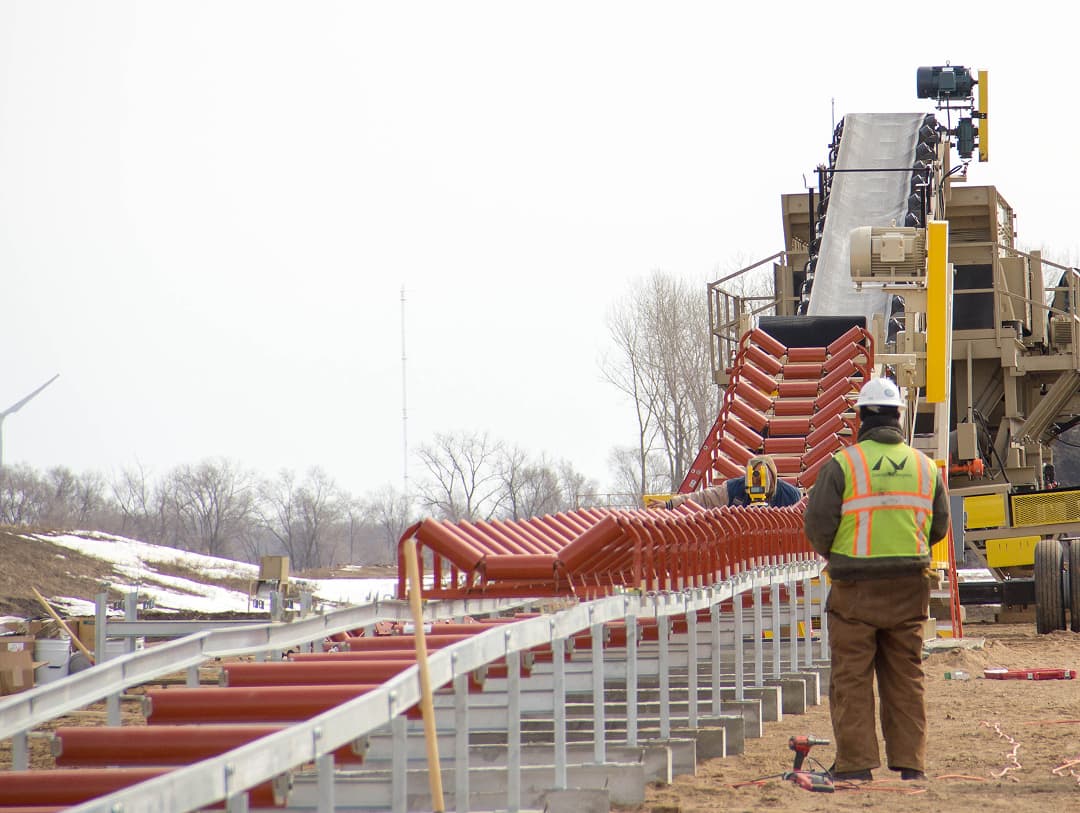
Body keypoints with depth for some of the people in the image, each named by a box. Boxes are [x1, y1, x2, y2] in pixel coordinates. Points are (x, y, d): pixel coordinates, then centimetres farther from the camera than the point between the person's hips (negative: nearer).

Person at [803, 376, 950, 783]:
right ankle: (909, 761, 9)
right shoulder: (924, 465, 6)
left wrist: (832, 554, 11)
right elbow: (940, 525, 12)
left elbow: (817, 523, -9)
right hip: (910, 585, 4)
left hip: (855, 585, -4)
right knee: (905, 676, 10)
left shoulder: (843, 464, -8)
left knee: (851, 677, 2)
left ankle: (856, 763, 0)